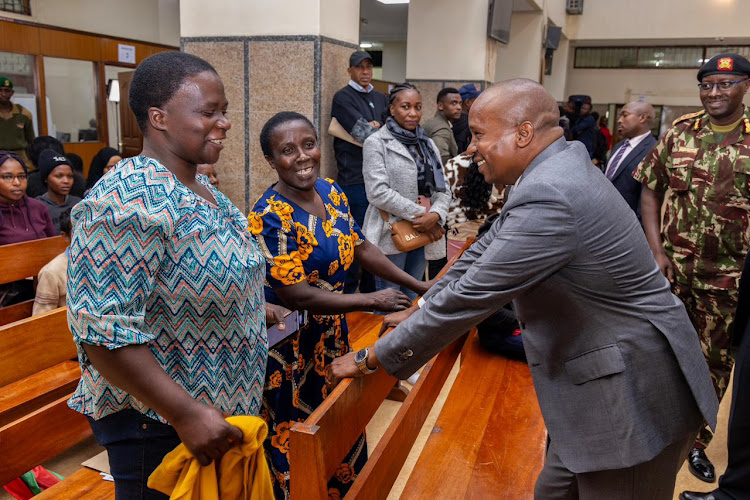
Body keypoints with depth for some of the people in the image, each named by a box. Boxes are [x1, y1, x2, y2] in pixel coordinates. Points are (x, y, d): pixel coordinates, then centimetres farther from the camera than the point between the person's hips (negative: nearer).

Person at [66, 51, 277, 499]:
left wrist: (252, 307, 19)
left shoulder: (201, 188, 6)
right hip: (158, 423, -9)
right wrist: (186, 414, -28)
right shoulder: (127, 201, -25)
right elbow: (102, 332, -29)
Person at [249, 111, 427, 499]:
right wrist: (372, 301, -22)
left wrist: (418, 286, 6)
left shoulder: (330, 191, -1)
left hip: (332, 334, 7)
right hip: (290, 346, -7)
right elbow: (298, 296, -26)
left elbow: (361, 247, 8)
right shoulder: (270, 217, -24)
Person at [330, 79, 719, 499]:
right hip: (600, 385, 9)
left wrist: (369, 359, -14)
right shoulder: (554, 171, 4)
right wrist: (420, 310, 13)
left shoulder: (550, 197, -28)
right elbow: (486, 250, 12)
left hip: (634, 393, -9)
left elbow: (466, 297, -25)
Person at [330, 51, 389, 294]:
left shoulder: (381, 99, 18)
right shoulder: (343, 98, -5)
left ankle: (370, 290, 28)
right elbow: (364, 134, -17)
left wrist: (376, 127, -7)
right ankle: (348, 293, 12)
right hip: (355, 180, -6)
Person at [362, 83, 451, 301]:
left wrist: (435, 214, -13)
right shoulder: (377, 143, -5)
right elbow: (378, 192, -16)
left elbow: (443, 189, 8)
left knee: (412, 298, 15)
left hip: (424, 234, 6)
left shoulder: (428, 144, 14)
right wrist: (419, 214, -16)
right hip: (392, 234, -6)